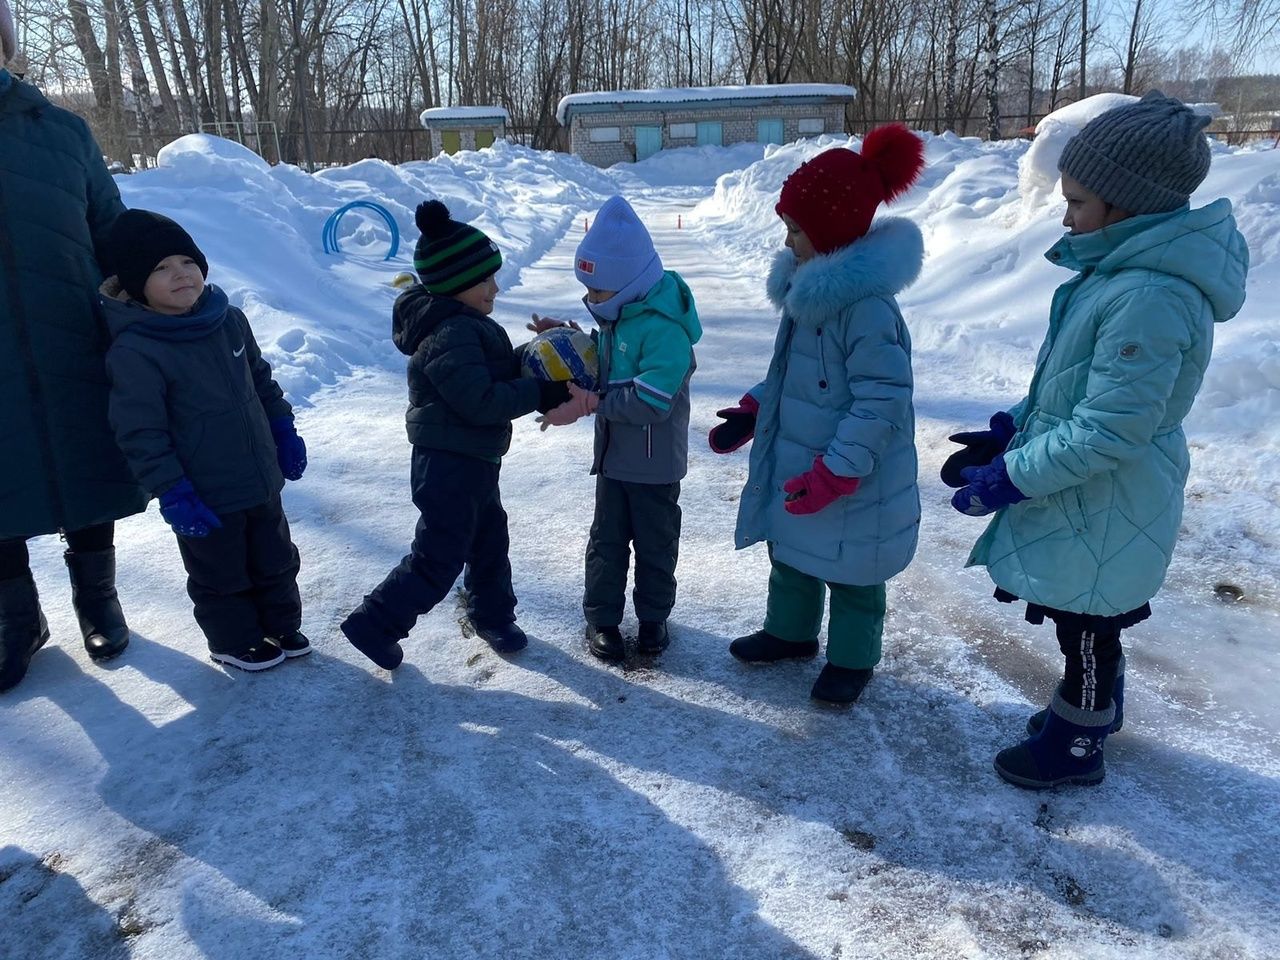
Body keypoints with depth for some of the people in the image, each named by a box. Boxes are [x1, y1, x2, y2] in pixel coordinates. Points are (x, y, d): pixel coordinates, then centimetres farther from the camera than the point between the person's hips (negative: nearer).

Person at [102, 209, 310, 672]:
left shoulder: (229, 320, -1)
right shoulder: (134, 352, -21)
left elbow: (262, 380, 13)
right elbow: (140, 433, -18)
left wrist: (285, 432, 11)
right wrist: (171, 493, -19)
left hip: (262, 480, 6)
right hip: (205, 499, -6)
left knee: (275, 559, 21)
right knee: (221, 573, 14)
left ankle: (281, 626, 41)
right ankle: (235, 641, 36)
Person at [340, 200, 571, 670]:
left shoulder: (463, 322, 9)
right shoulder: (450, 335, -24)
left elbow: (495, 370, 15)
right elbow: (480, 400, -29)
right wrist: (541, 394, -25)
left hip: (470, 461, 10)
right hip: (450, 466, -10)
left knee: (490, 539, 22)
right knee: (439, 560, 0)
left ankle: (493, 615, 40)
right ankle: (374, 624, 14)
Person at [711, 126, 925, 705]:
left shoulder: (866, 306, -27)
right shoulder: (811, 286, 3)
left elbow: (883, 403, -28)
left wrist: (835, 473, -28)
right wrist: (751, 412, 7)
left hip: (852, 484, -9)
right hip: (795, 467, 9)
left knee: (850, 572, 12)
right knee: (790, 554, 24)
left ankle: (852, 659, 35)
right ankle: (790, 633, 46)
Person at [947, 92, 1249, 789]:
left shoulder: (1152, 297, -29)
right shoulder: (1125, 267, 4)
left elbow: (1108, 430, -28)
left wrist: (1008, 478, -21)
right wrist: (1009, 431, 8)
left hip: (1102, 510, -9)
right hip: (1091, 502, 9)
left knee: (1085, 628, 11)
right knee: (1091, 621, 26)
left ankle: (1076, 747, 32)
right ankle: (1096, 706, 48)